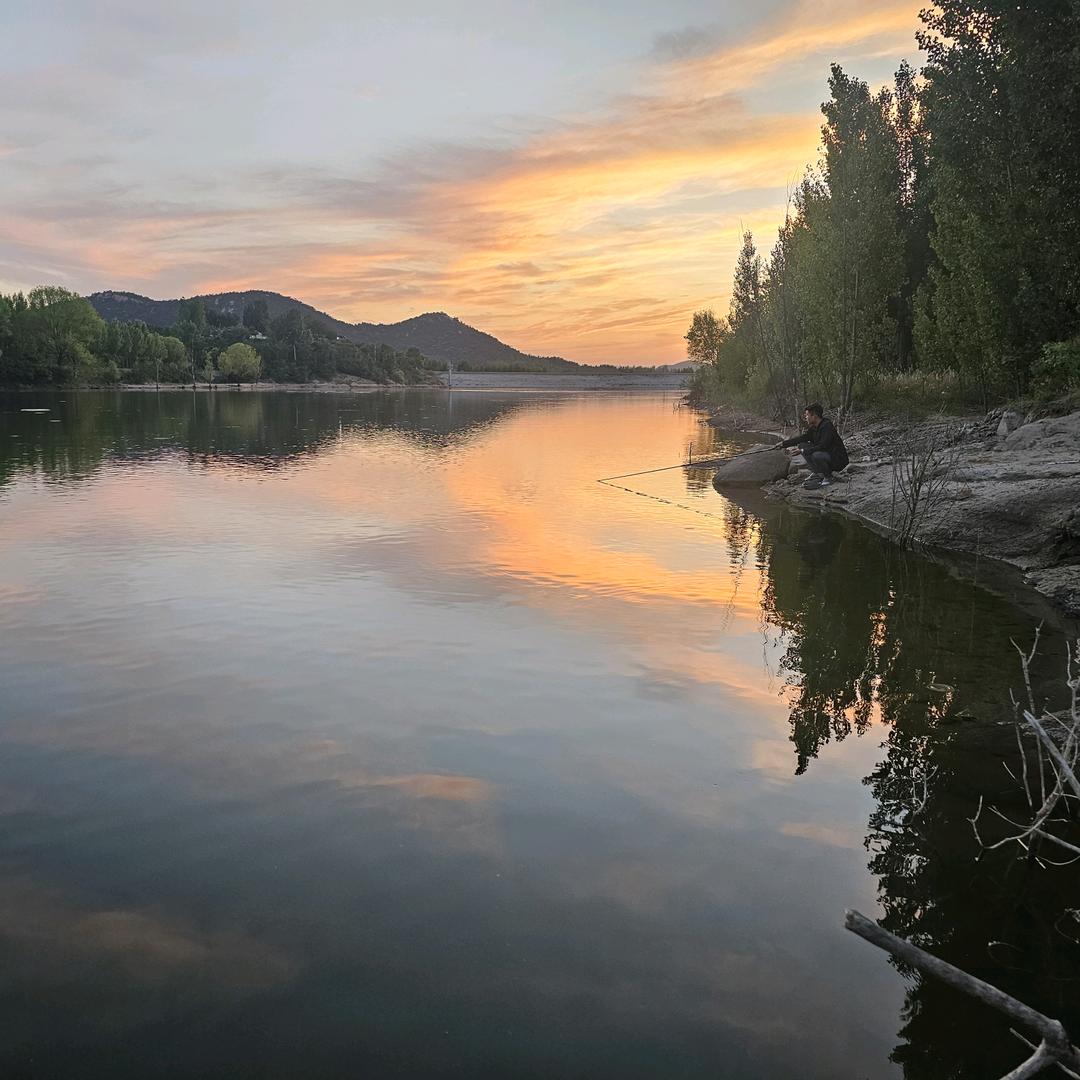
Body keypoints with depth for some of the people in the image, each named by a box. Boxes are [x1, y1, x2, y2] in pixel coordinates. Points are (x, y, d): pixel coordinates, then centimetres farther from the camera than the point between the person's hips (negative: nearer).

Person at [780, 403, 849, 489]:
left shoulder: (827, 426, -22)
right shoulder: (813, 428, 4)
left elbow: (822, 446, -28)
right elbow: (801, 438, 12)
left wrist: (803, 451, -25)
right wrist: (783, 443, 8)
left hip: (839, 460, -9)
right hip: (825, 453, 9)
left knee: (816, 455, -36)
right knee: (803, 446, 2)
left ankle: (828, 477, -10)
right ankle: (817, 473, 3)